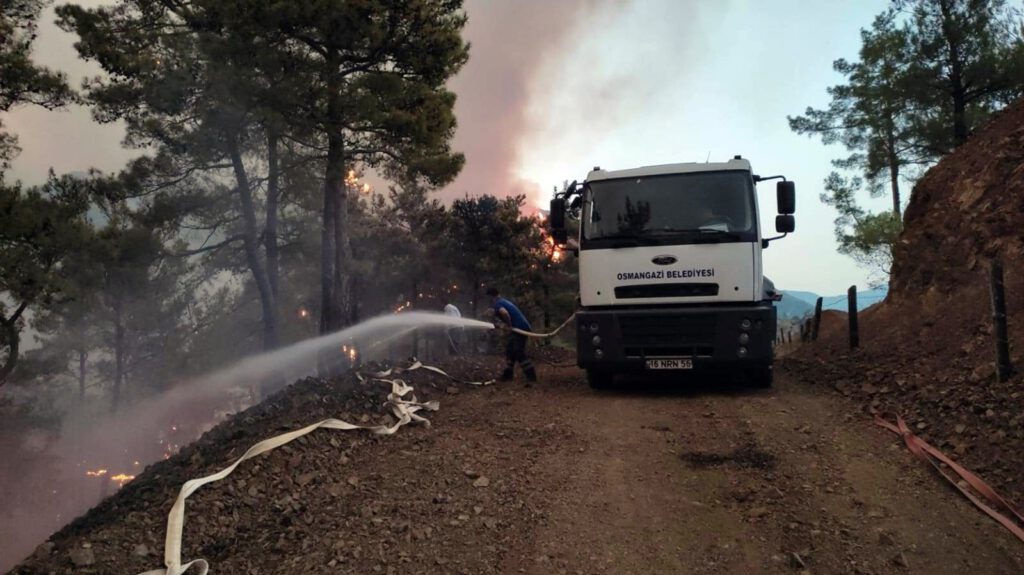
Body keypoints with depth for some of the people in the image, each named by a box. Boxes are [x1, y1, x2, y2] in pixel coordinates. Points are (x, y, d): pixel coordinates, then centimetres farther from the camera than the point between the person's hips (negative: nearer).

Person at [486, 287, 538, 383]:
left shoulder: (497, 303, -9)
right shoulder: (503, 301, 21)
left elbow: (504, 313, -30)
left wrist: (509, 325, -18)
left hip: (519, 328, -10)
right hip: (521, 327, 10)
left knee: (519, 353, -9)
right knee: (510, 350, 16)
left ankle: (531, 376, -10)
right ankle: (508, 375, 21)